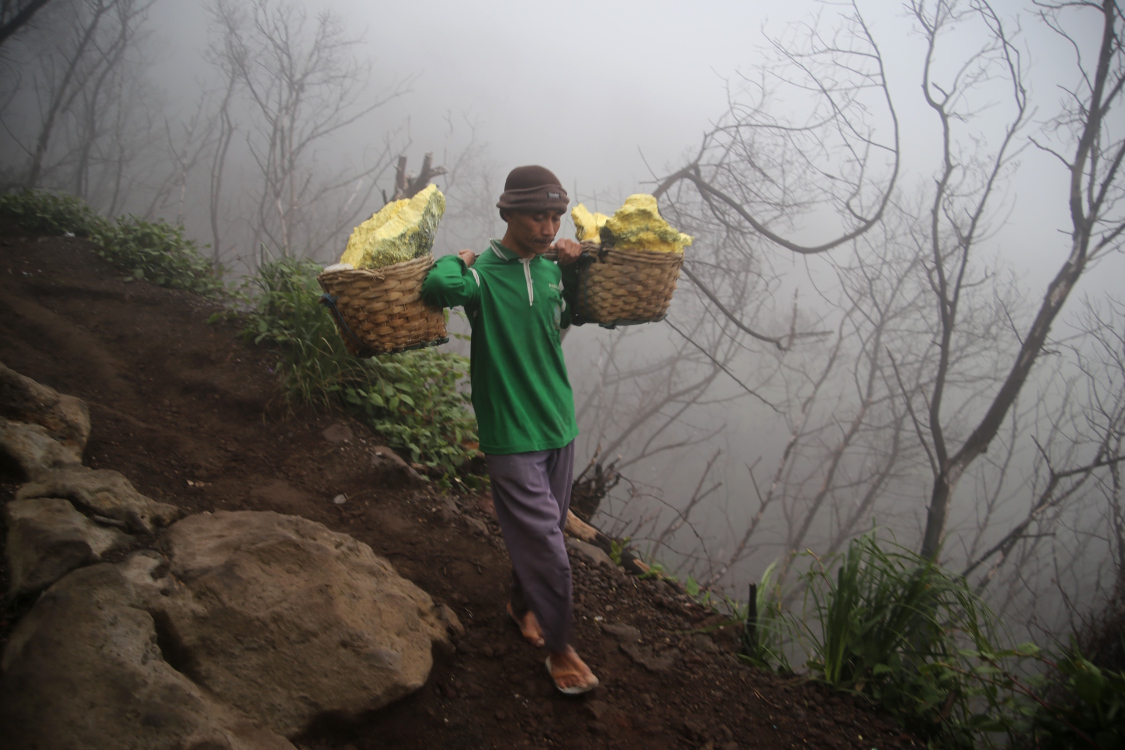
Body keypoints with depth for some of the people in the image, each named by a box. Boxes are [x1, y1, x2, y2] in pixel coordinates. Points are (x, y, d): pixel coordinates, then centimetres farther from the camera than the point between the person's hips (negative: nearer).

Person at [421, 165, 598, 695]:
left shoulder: (551, 269, 4)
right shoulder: (484, 274, -15)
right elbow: (438, 286, -38)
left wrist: (573, 270, 7)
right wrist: (455, 261, -16)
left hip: (559, 426, 6)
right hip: (511, 437, -6)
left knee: (539, 532, 20)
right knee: (547, 549, -3)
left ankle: (521, 602, 46)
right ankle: (559, 649, 17)